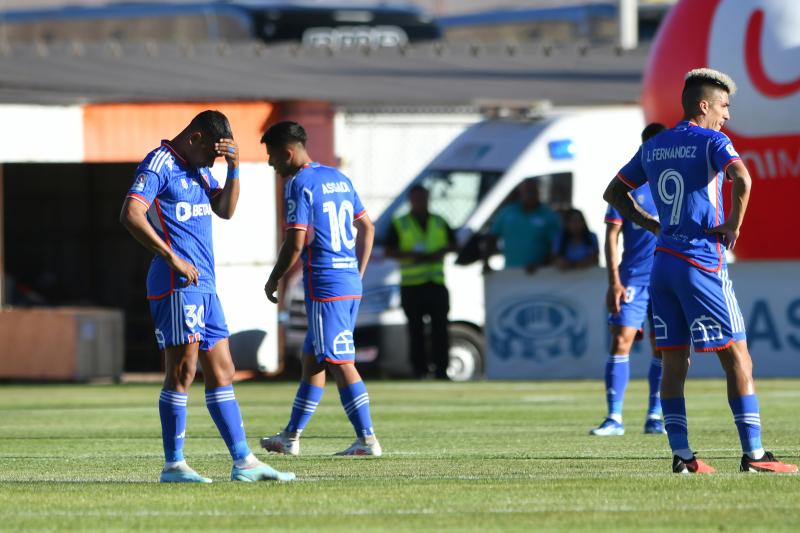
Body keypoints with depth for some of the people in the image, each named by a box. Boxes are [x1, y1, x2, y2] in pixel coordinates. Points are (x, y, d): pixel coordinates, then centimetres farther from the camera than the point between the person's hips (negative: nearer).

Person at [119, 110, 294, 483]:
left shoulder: (199, 169, 19)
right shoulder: (159, 165, -9)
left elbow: (225, 210, 17)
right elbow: (131, 215, -20)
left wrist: (234, 169, 2)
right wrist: (173, 258, -21)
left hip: (204, 285, 9)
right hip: (177, 285, -9)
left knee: (221, 375, 9)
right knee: (182, 373, -9)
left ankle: (243, 462, 11)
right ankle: (173, 465, -5)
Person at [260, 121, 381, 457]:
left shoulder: (299, 185, -11)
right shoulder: (338, 178, 16)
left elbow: (296, 242, -17)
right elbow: (367, 228, 19)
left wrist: (274, 280, -3)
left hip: (324, 287, -9)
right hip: (350, 284, 9)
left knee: (341, 364, -7)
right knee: (311, 360, 16)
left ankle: (367, 440, -10)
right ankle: (291, 438, 22)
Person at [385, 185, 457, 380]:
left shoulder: (439, 222, 15)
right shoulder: (400, 224, 6)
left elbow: (453, 244, 18)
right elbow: (389, 251, 1)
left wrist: (440, 252, -3)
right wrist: (411, 254, -14)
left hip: (436, 283, 2)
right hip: (411, 285, -2)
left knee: (440, 327, -2)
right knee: (416, 329, -2)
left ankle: (441, 369, 0)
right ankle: (419, 369, 1)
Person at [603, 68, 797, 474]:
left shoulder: (652, 148, 14)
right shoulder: (712, 141, -6)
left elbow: (614, 193, 23)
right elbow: (741, 178, -25)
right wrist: (734, 227, -13)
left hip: (662, 263, 7)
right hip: (702, 263, -7)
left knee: (674, 362, 6)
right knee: (737, 358, -3)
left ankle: (681, 455, 2)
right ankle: (753, 454, -6)